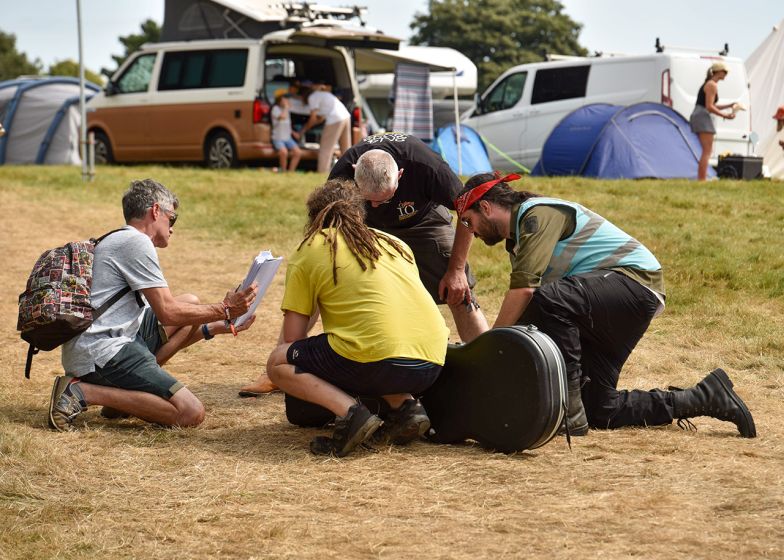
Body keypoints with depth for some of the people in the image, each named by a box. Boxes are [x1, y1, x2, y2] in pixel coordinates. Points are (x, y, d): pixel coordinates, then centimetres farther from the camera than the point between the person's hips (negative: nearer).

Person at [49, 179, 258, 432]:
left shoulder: (117, 241, 25)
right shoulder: (136, 241, -7)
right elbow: (168, 313, -10)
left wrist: (219, 326, 21)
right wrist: (224, 310, 0)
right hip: (102, 351, -10)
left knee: (191, 302, 16)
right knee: (191, 413, -17)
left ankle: (125, 391, 3)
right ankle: (82, 392, -14)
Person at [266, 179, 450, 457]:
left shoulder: (308, 251, 10)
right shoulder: (395, 243, 25)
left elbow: (293, 338, 10)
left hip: (379, 362, -6)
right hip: (431, 363, 6)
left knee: (278, 363, 14)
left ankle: (349, 412, -8)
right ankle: (405, 405, 11)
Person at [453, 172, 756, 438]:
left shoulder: (537, 214, -12)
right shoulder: (518, 238, 19)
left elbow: (524, 287, -25)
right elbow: (521, 315, 19)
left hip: (635, 279, -11)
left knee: (549, 299, -37)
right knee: (599, 410, 3)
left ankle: (570, 413, -29)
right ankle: (707, 396, 15)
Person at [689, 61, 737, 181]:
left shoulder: (708, 84, 20)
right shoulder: (712, 85, -11)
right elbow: (709, 107, -18)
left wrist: (729, 106, 22)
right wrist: (725, 115, -14)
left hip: (697, 116, 10)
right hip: (703, 117, -10)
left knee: (706, 151, 15)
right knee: (707, 151, -10)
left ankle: (700, 178, 14)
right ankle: (702, 180, -15)